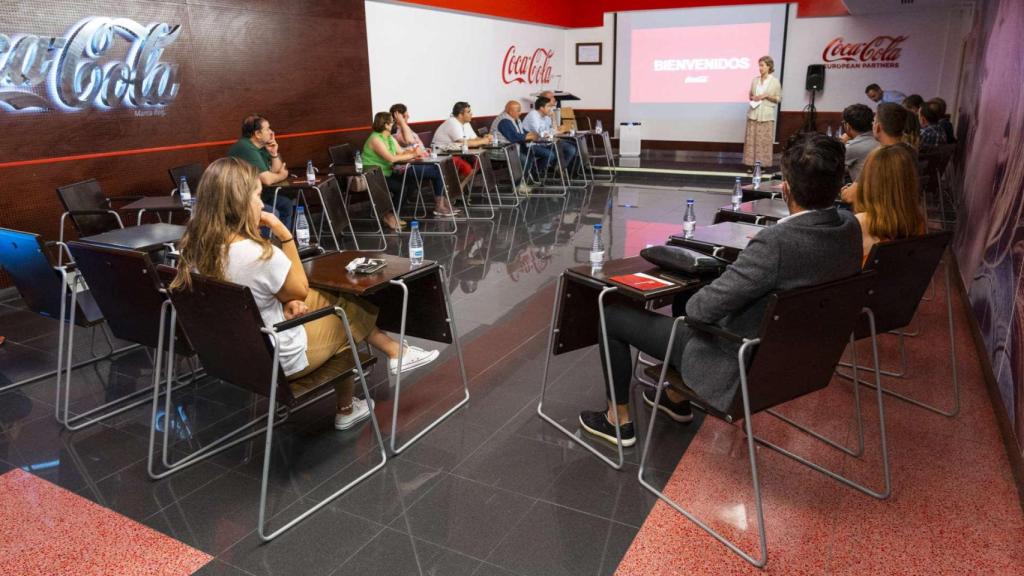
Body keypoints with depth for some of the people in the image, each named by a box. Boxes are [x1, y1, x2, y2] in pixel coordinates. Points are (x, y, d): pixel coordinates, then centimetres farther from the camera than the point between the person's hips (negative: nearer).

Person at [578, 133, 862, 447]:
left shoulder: (776, 243, -34)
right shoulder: (850, 226, -9)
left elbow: (703, 308, -26)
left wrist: (690, 303, -4)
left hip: (739, 365, -8)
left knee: (612, 313, 3)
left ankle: (619, 420, 20)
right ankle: (677, 397, 42)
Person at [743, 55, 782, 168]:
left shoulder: (775, 81, -2)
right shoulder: (755, 80, 7)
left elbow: (779, 98, 1)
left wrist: (766, 96, -13)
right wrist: (753, 97, -5)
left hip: (766, 115, -3)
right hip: (754, 113, 3)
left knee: (765, 140, -2)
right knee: (752, 139, 2)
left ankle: (762, 164, 6)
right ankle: (752, 163, 9)